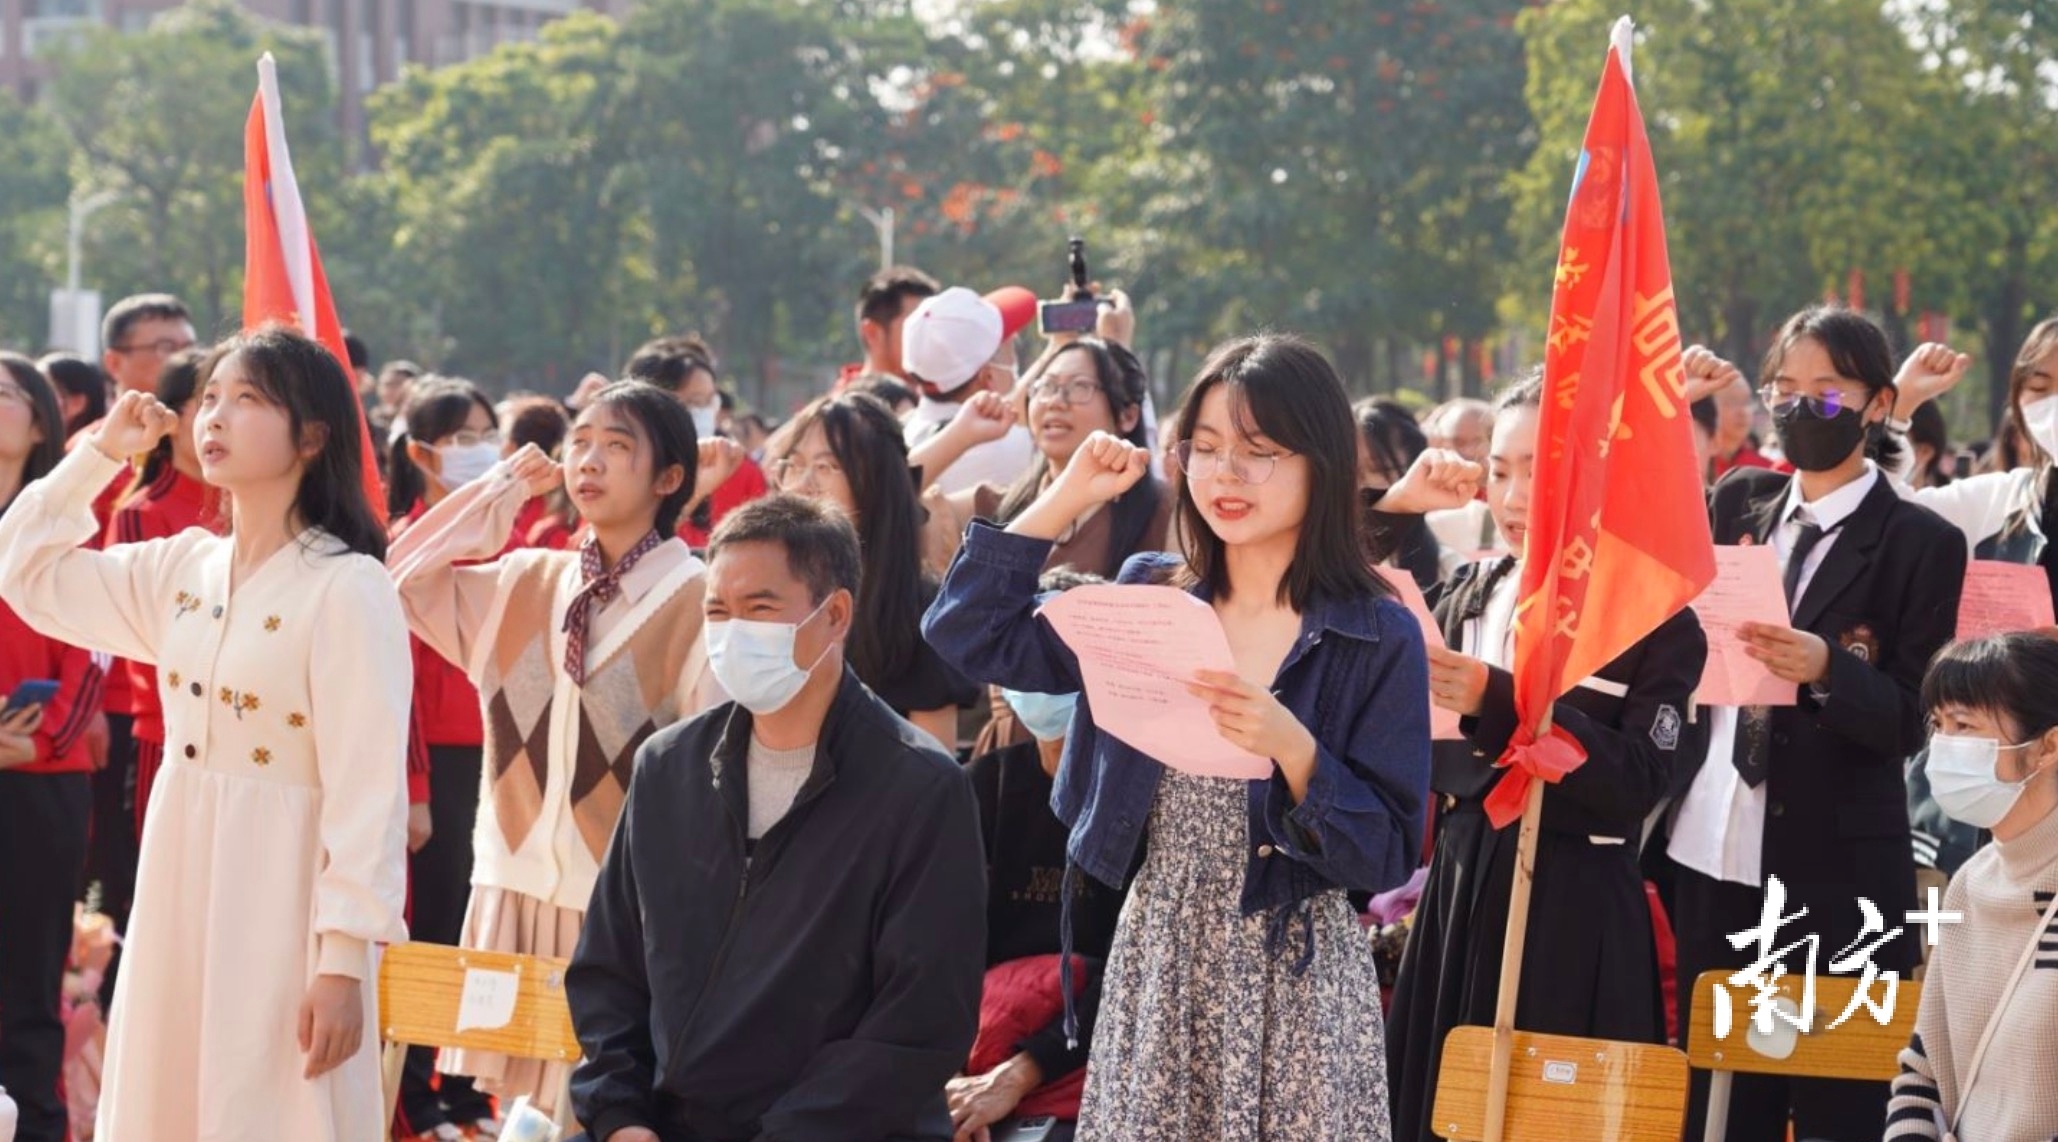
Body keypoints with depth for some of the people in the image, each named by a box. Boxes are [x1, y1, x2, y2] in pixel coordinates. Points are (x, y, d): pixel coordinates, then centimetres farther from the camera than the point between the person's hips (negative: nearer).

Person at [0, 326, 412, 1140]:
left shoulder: (348, 588, -14)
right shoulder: (181, 566, 7)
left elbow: (369, 790, -17)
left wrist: (344, 957, -21)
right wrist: (100, 453, 8)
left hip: (282, 898, -7)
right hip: (178, 884, 7)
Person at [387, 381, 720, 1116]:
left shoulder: (697, 605, -7)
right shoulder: (526, 582, 9)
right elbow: (400, 579, 9)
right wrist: (500, 490, 5)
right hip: (517, 889, 5)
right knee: (527, 1101, 7)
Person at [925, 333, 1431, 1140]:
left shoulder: (1379, 639, -8)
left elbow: (1387, 857, -10)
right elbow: (968, 634, 3)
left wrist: (1294, 750, -26)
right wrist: (1067, 497, 1)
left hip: (1296, 979, -4)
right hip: (1158, 962, 4)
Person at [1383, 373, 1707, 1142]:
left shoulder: (1657, 619, -6)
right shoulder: (1468, 597, 9)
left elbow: (1637, 783, -17)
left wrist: (1500, 704, -24)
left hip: (1574, 910, -5)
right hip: (1461, 890, 5)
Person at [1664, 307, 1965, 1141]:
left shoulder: (1919, 544, -4)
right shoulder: (1738, 505, 11)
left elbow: (1909, 721, -8)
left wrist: (1825, 669, -26)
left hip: (1839, 875, -5)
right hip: (1715, 855, 5)